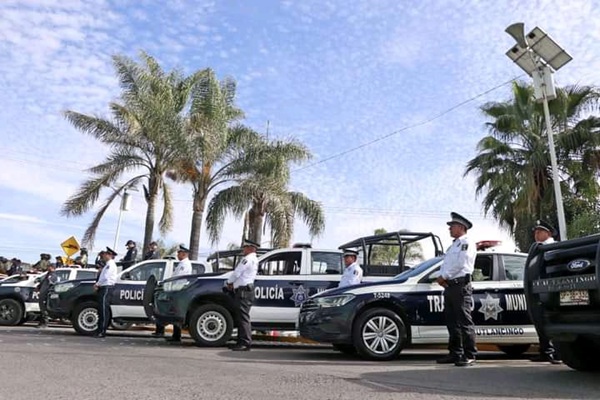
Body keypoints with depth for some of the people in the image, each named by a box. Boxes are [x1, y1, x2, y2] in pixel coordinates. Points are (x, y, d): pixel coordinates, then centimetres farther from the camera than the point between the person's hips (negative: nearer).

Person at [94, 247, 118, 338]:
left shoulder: (111, 264, -9)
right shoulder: (108, 264, 22)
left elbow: (106, 277, -16)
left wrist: (97, 284, -6)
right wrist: (98, 285, 8)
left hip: (107, 287, -10)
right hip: (103, 287, 10)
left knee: (104, 309, -10)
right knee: (101, 309, 9)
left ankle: (102, 331, -10)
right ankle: (100, 330, 13)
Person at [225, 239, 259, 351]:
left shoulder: (248, 259, -11)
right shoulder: (255, 260, 20)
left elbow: (236, 273, -13)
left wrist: (229, 282, 4)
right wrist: (233, 283, 12)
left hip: (243, 291, -10)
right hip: (246, 289, 10)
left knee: (243, 317, -9)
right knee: (241, 317, 12)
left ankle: (246, 343, -9)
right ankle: (242, 342, 16)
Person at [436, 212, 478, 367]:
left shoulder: (467, 243, -3)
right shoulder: (454, 245, 25)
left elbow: (460, 264, -15)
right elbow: (446, 264, 21)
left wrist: (444, 276, -9)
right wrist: (441, 277, 2)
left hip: (461, 286, -9)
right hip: (449, 286, 9)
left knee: (464, 322, -8)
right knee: (452, 322, 10)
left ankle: (469, 355, -5)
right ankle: (455, 353, 17)